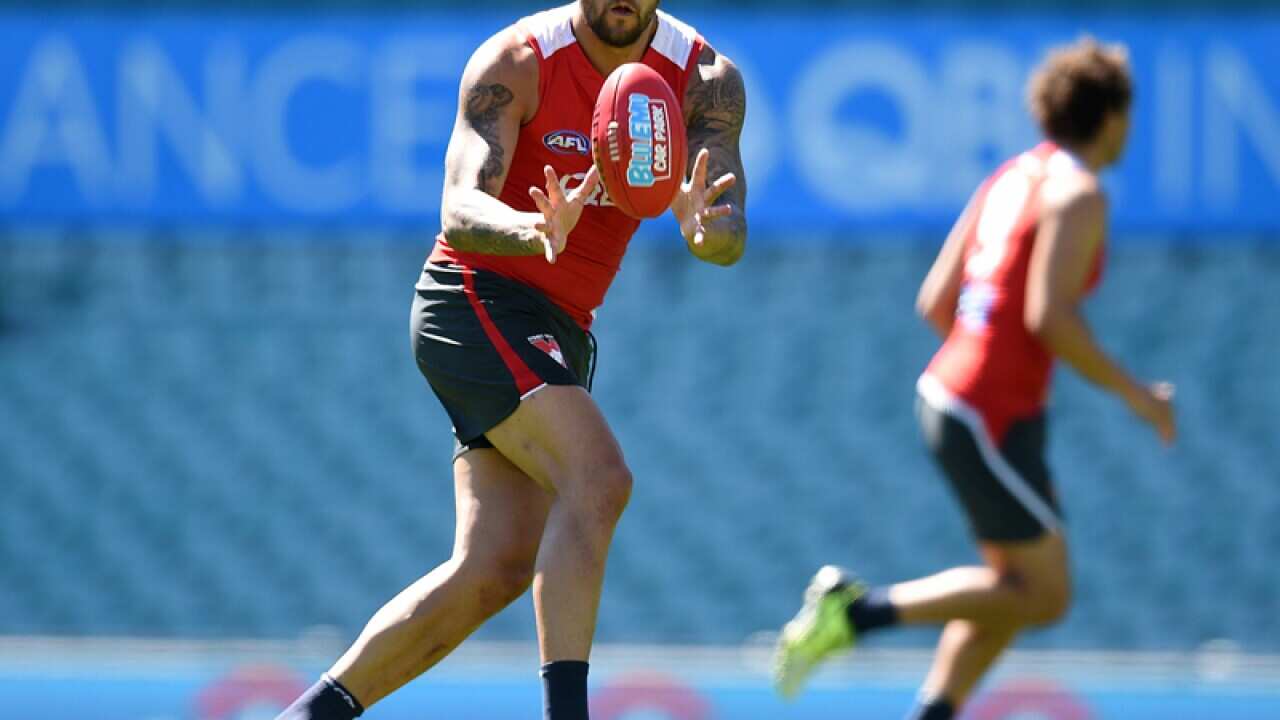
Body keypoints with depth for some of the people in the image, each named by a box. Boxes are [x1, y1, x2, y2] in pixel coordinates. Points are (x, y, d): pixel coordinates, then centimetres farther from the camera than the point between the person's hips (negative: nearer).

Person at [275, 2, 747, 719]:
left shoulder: (708, 80, -2)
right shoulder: (515, 63, -15)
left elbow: (731, 237, -14)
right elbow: (460, 211, -26)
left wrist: (708, 226, -39)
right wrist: (537, 232, -49)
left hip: (560, 335, 6)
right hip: (476, 302, -6)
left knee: (496, 568, -5)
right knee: (600, 478, -28)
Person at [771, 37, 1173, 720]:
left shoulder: (1012, 177, 13)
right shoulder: (1078, 193, -13)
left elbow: (935, 301, 13)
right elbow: (1050, 316, -24)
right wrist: (1134, 394, -14)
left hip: (948, 392, 10)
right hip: (989, 420, -10)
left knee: (1019, 586, 16)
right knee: (1043, 596, -2)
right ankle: (856, 610, -7)